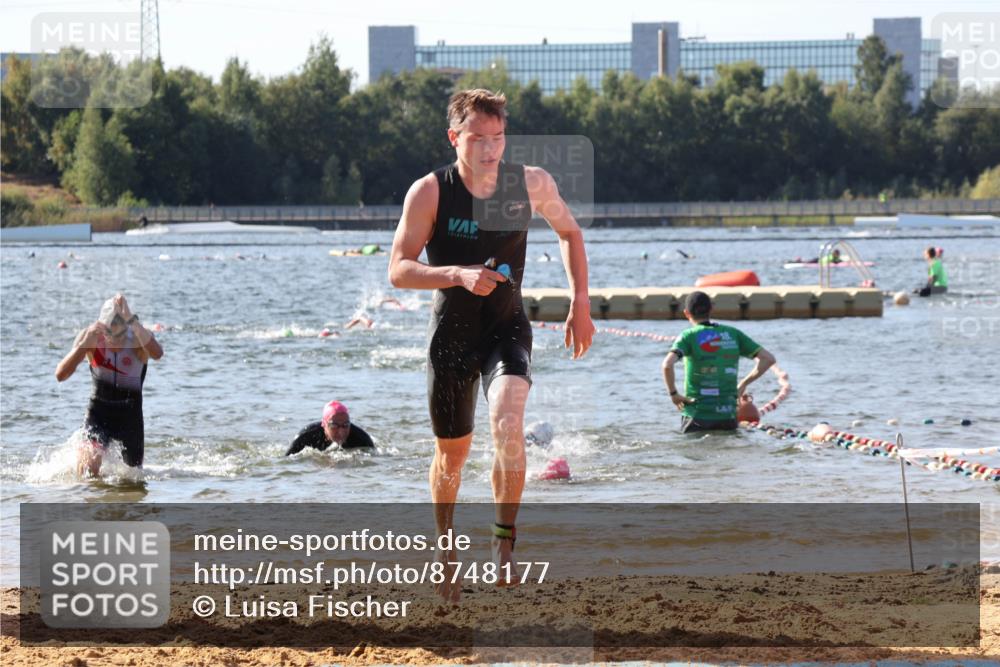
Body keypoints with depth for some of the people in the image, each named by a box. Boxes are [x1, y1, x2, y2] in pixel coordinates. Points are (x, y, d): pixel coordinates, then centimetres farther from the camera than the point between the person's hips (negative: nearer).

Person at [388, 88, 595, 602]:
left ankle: (504, 543, -19)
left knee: (508, 423, -28)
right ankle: (447, 548, 37)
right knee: (452, 452, 12)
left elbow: (569, 232, 11)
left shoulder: (532, 184, -9)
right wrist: (459, 275, -32)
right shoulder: (429, 192, -14)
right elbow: (398, 270, -16)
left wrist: (580, 301, 2)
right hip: (452, 332, 0)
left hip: (507, 328, 0)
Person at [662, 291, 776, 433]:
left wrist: (673, 393, -5)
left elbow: (667, 364, -20)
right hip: (727, 416, 3)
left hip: (697, 415, -3)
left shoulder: (689, 336, -3)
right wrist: (744, 383, 15)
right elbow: (768, 359, 9)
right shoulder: (733, 334, 8)